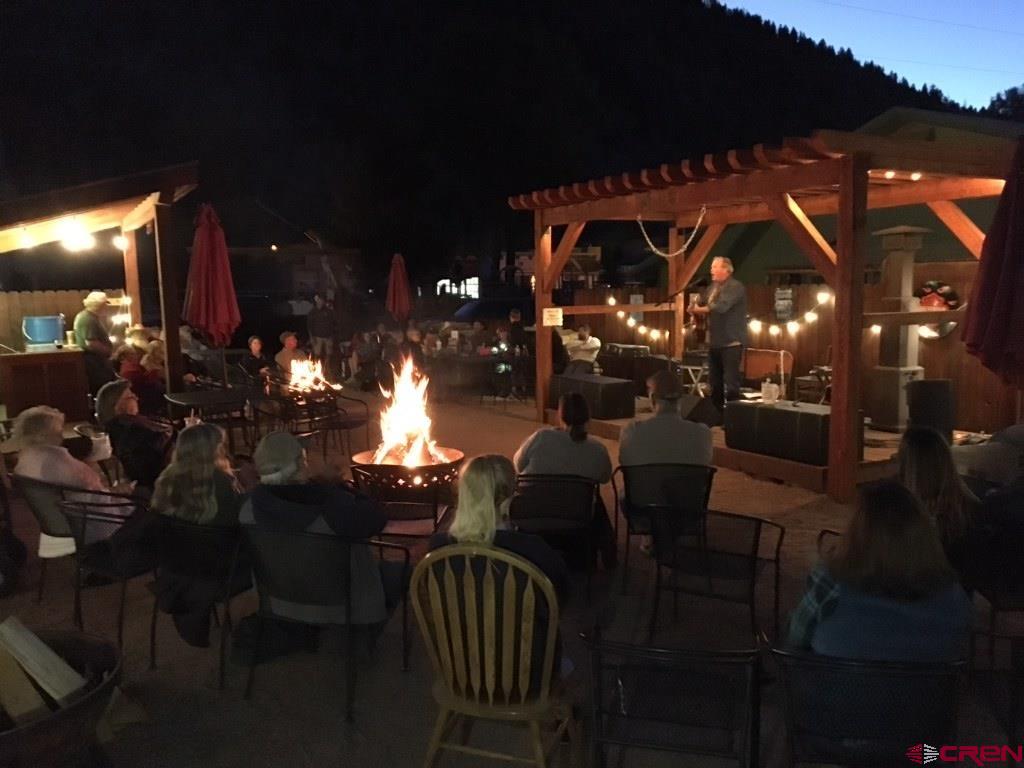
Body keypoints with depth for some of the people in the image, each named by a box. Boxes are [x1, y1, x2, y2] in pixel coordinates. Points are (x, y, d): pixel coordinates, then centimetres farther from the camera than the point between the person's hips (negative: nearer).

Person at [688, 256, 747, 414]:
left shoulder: (735, 287, -12)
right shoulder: (713, 287, 16)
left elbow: (720, 307, -25)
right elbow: (704, 305, 15)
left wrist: (698, 309, -14)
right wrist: (694, 308, -9)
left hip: (731, 342, -8)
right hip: (715, 341, 9)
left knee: (730, 380, -8)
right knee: (714, 380, 15)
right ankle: (716, 410, 25)